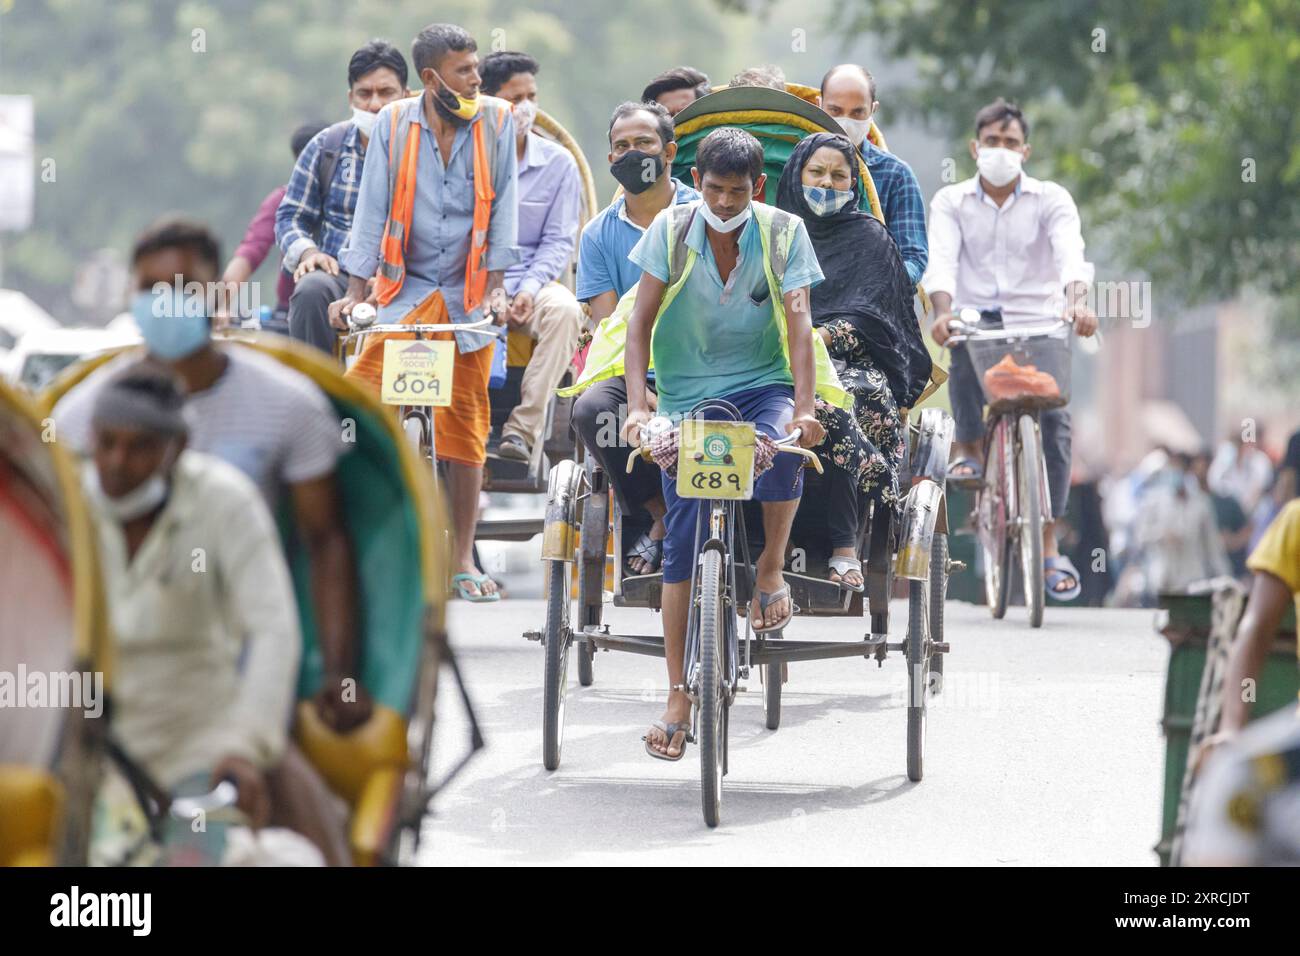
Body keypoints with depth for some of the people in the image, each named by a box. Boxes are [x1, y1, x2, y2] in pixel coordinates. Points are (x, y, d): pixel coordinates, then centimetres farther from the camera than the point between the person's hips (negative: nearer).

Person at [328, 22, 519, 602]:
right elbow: (373, 207, -3)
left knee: (465, 424, 3)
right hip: (402, 290, 0)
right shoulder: (394, 124, -4)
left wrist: (495, 287, -8)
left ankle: (463, 561, 10)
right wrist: (357, 291, -9)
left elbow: (503, 206, -1)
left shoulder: (496, 121, -2)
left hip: (467, 294, 1)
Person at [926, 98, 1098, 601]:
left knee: (1053, 418, -17)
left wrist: (1077, 300, -39)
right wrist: (943, 309, -34)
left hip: (1036, 320, 0)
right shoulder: (952, 201, 4)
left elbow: (1071, 253, -17)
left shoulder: (1051, 200, 1)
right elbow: (941, 258, -13)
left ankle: (1049, 546, -9)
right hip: (977, 316, 0)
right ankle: (968, 446, -14)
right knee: (964, 341, -37)